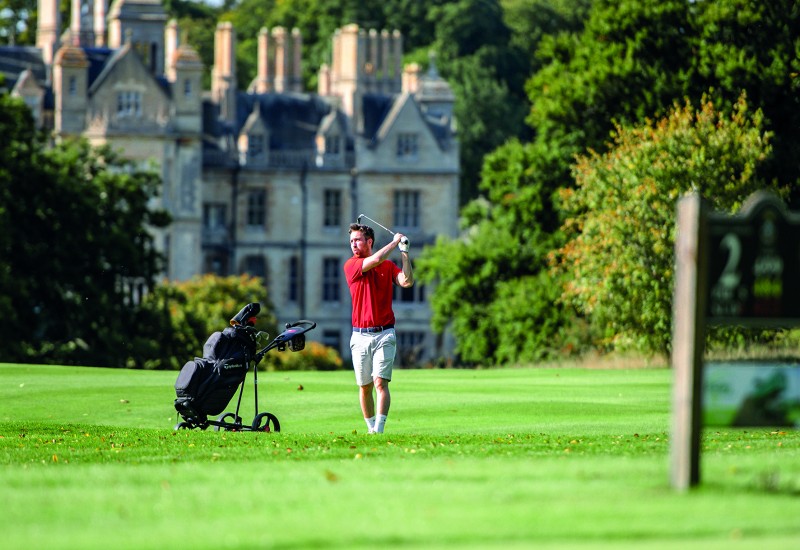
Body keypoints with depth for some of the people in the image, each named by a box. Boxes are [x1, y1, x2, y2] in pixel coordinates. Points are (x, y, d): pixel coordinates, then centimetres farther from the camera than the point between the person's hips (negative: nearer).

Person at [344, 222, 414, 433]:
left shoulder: (388, 266, 9)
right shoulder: (351, 265, 2)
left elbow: (407, 282, -7)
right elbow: (375, 260, -15)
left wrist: (404, 253, -10)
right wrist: (395, 242, -5)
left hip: (384, 335, -1)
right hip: (360, 336, 1)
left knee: (380, 382, -13)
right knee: (364, 387, 5)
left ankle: (379, 429, -17)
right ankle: (371, 428, 18)